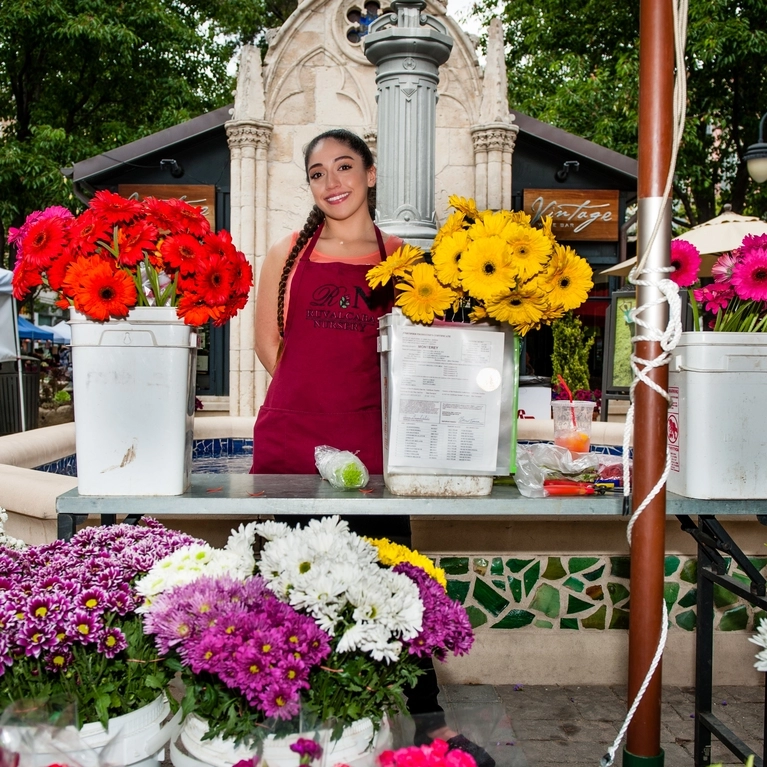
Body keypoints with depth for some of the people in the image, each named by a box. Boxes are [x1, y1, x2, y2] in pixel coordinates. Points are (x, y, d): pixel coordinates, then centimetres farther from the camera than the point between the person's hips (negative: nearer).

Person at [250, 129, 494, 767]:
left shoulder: (400, 256, 9)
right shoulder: (289, 253, 10)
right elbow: (268, 342, 11)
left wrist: (351, 397, 0)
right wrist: (315, 397, 3)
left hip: (368, 438, 0)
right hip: (293, 438, 1)